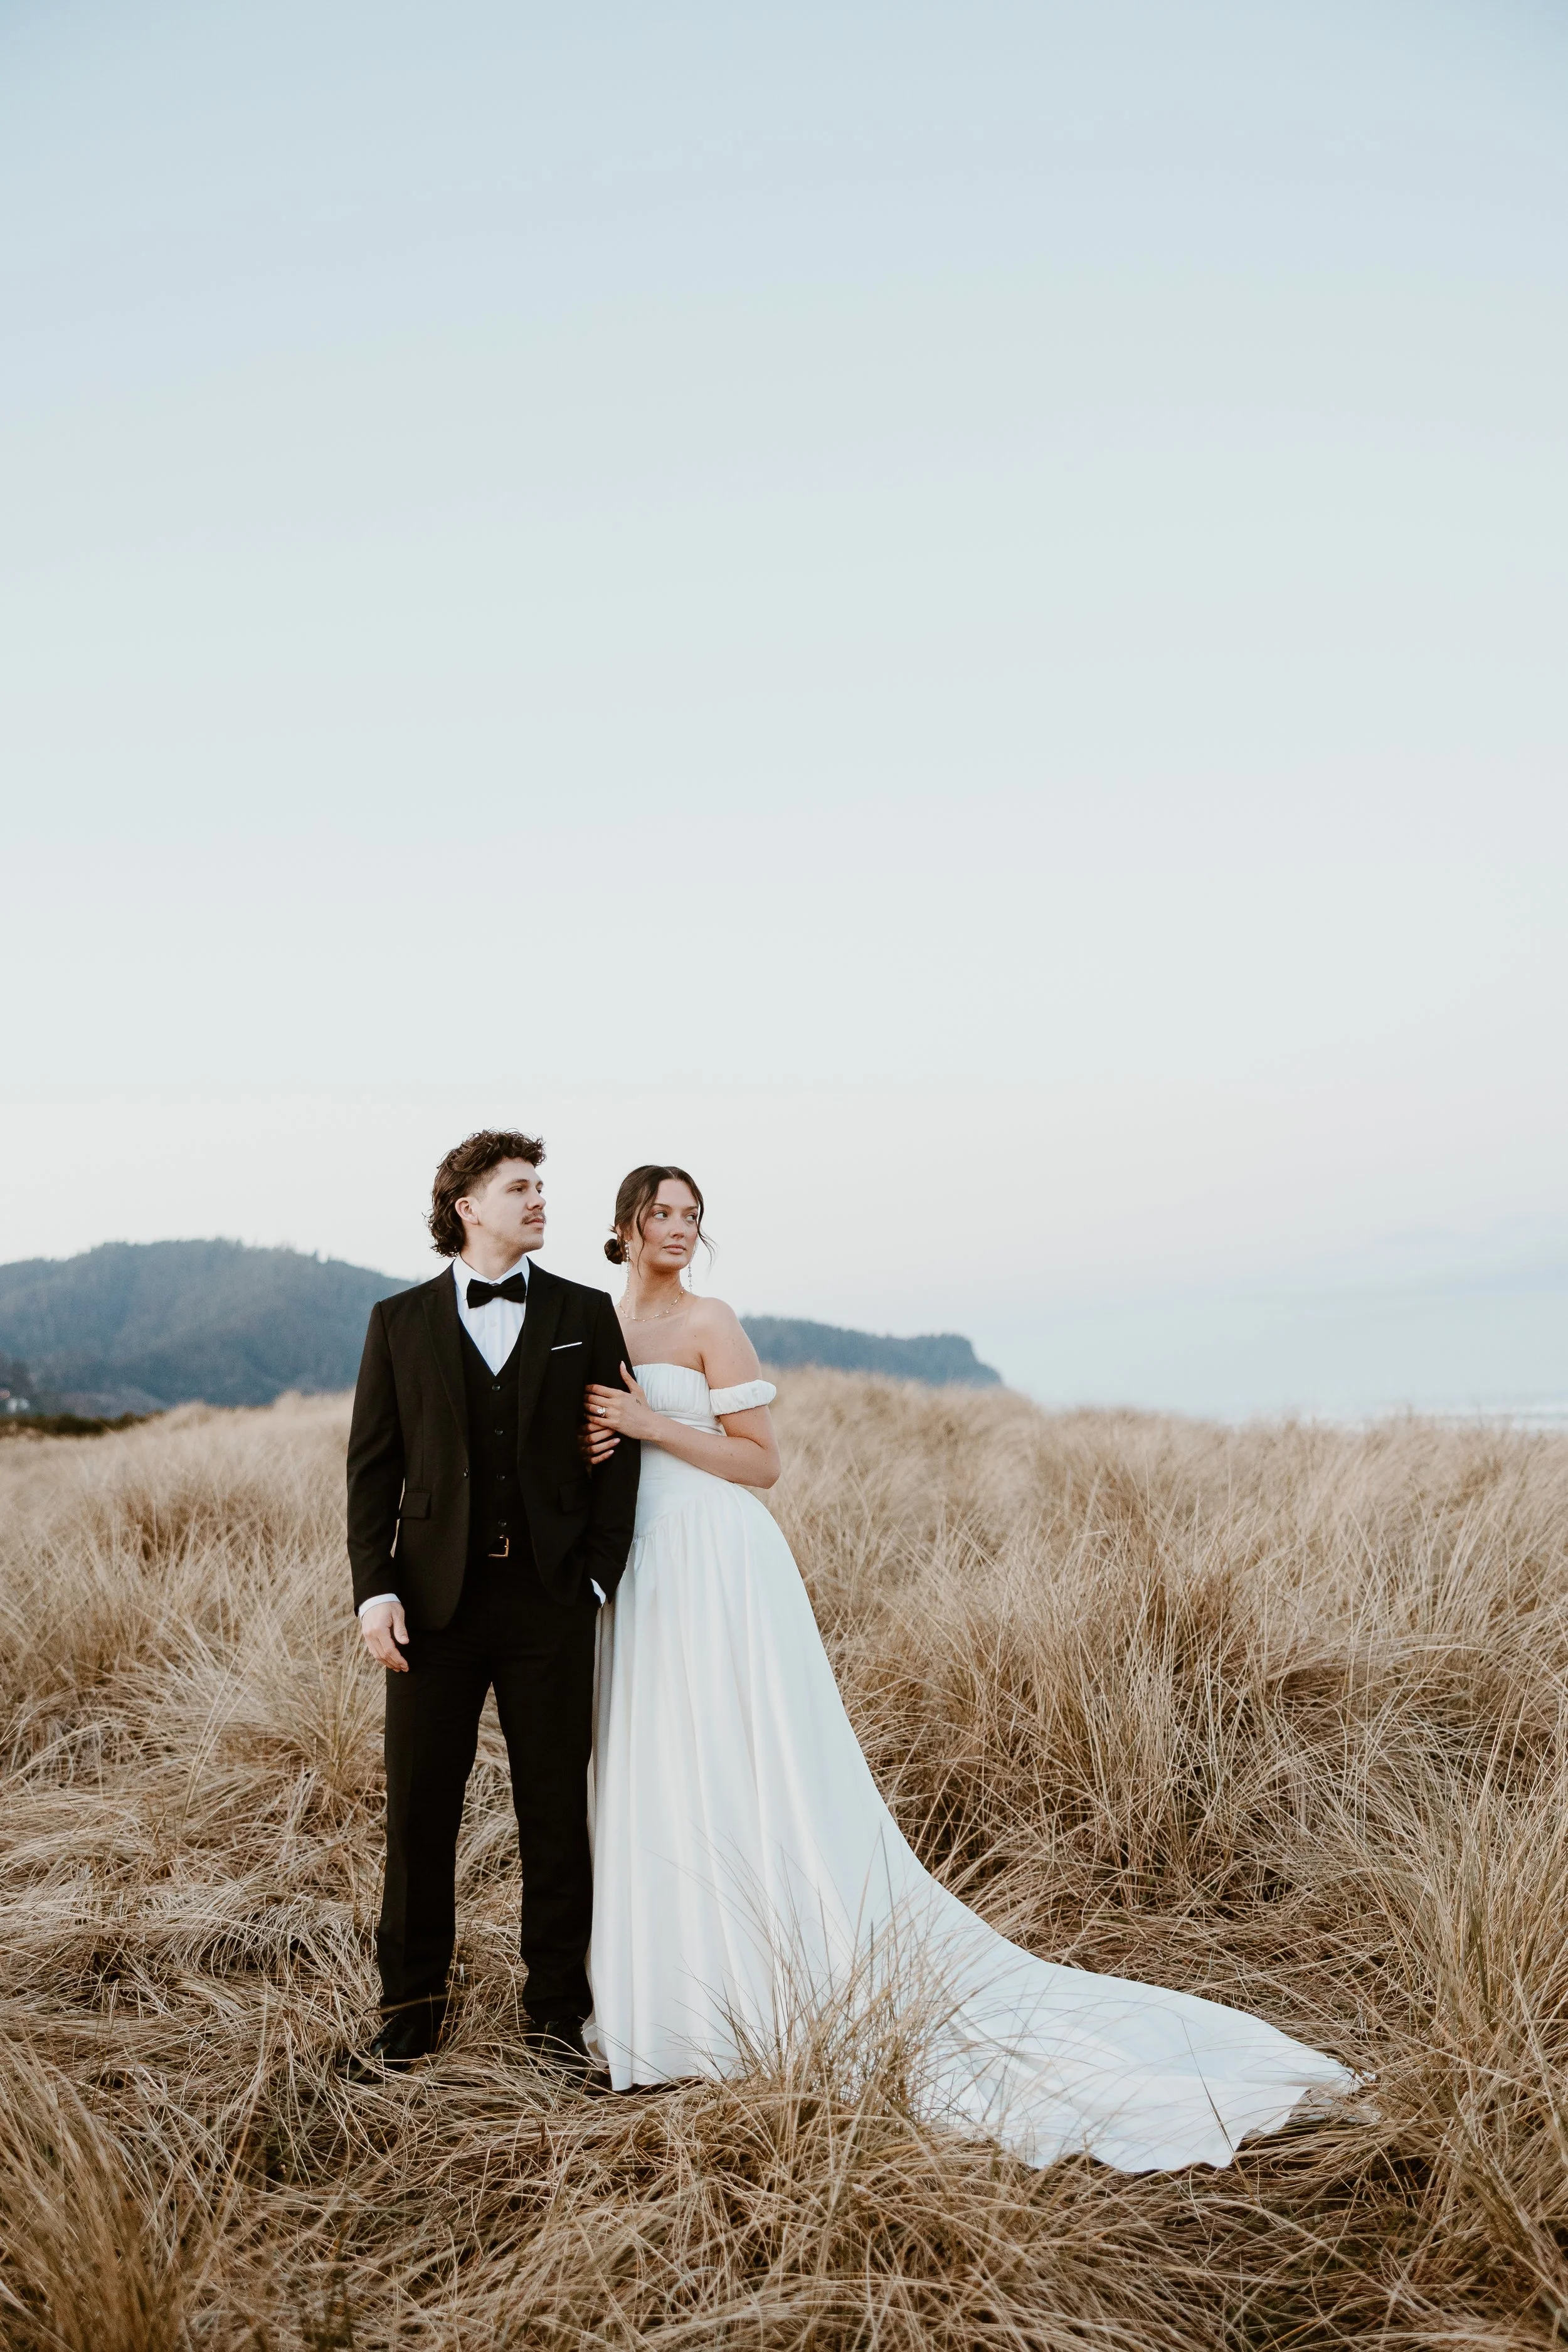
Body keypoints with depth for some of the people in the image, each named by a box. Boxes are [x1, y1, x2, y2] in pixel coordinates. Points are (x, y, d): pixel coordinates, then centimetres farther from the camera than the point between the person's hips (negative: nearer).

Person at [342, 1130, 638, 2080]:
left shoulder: (585, 1315, 6)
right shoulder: (400, 1322, 6)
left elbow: (617, 1454, 4)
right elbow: (373, 1465, 4)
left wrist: (598, 1577, -4)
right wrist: (377, 1590, -5)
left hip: (550, 1600, 0)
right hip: (435, 1600, 0)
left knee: (557, 1810, 8)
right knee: (420, 1811, 7)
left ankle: (558, 2011, 23)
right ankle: (411, 2010, 25)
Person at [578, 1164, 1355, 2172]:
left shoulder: (710, 1325, -8)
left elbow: (762, 1460, -10)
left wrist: (653, 1425, -16)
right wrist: (593, 1447, -4)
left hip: (718, 1569, -7)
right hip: (640, 1573, 7)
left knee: (751, 1781, -2)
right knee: (655, 1782, 12)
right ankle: (685, 1991, 26)